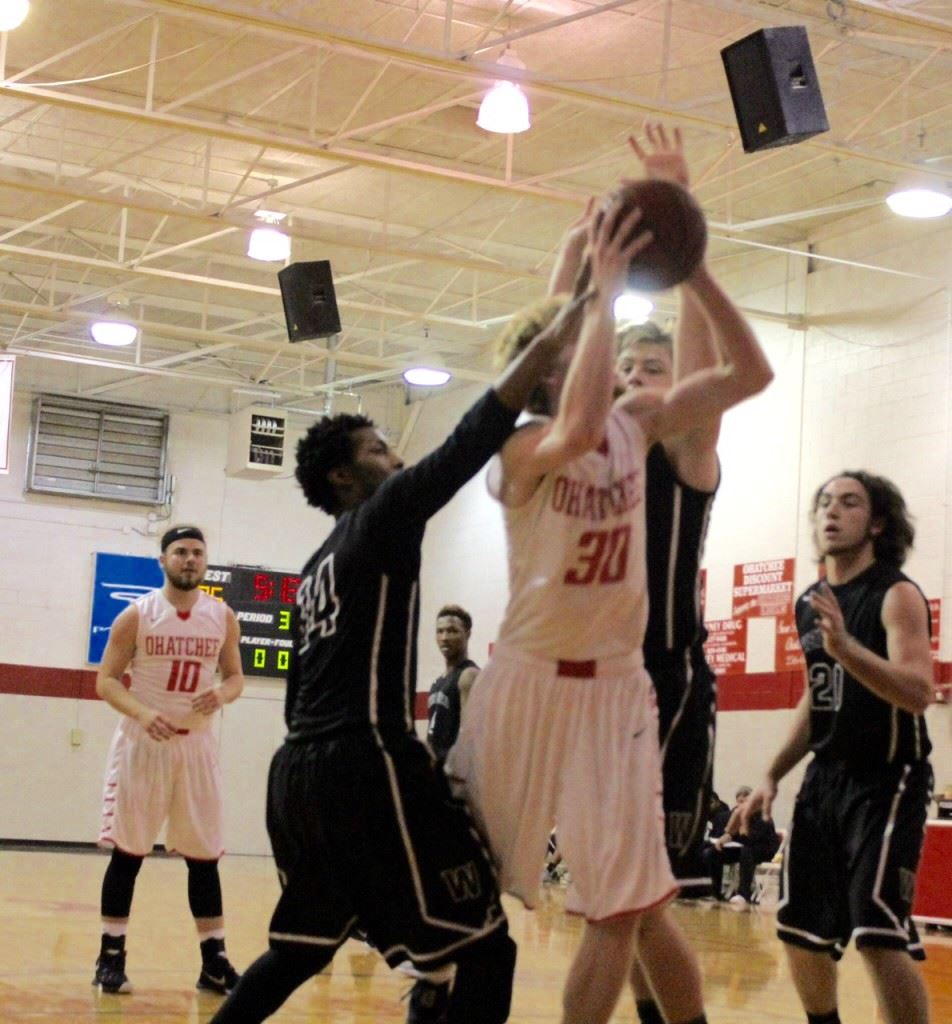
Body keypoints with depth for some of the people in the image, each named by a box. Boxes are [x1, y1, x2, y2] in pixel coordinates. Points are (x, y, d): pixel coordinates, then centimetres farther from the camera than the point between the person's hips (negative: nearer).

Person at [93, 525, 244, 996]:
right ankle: (111, 956, 10)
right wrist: (142, 713, -23)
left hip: (197, 744, 3)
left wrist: (222, 694, -12)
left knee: (204, 856, 4)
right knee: (128, 852, 1)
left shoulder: (223, 618, 2)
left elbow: (234, 676, 12)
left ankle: (214, 961, 10)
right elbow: (106, 680, -6)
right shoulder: (137, 615, -6)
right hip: (143, 742, -3)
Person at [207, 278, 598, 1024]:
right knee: (485, 949, -9)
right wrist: (559, 336, -14)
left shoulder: (318, 569, 23)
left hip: (300, 769, 10)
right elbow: (468, 446, -14)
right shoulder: (383, 519, -2)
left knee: (302, 948, 26)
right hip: (365, 765, -10)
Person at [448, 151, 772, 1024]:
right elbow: (577, 430, -39)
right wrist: (604, 292, -34)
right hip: (530, 683, -4)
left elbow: (751, 372, -2)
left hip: (617, 687, 4)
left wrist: (687, 264, -13)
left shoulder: (638, 425, 2)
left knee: (625, 904, 2)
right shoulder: (524, 448, -15)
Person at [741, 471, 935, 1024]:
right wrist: (774, 775, 17)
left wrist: (846, 647, -40)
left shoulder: (896, 595, -13)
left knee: (879, 935, -19)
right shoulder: (810, 604, 10)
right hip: (825, 779, 8)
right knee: (800, 931, 11)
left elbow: (918, 693, -27)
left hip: (887, 781, -8)